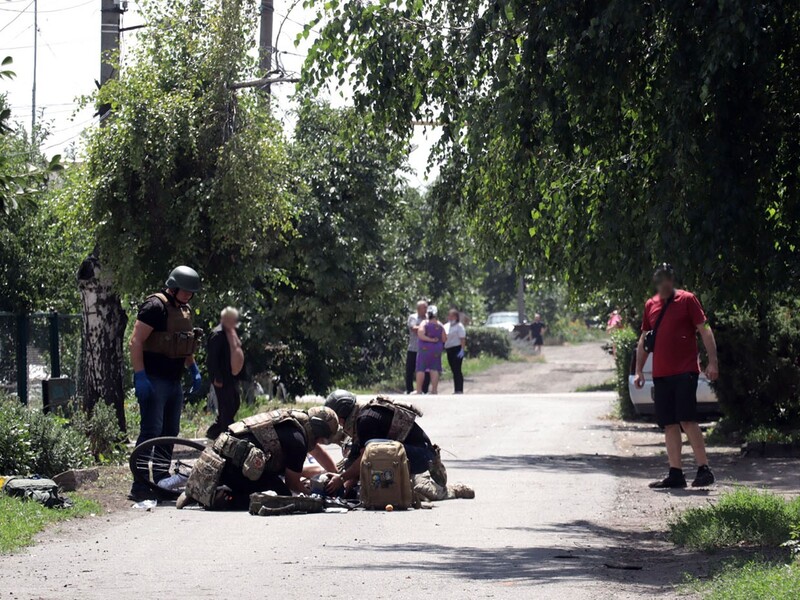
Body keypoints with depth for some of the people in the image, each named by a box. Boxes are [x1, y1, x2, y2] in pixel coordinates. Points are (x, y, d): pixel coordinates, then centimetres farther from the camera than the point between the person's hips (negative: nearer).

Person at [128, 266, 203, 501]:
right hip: (154, 381, -9)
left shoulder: (184, 311, 16)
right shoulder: (155, 306, -12)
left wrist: (193, 370, 19)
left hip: (174, 382, 9)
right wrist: (140, 376, -23)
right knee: (151, 432, -13)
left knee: (170, 432, 13)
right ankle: (140, 487, -14)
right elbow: (136, 342, -17)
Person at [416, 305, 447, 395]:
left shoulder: (424, 323, -8)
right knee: (434, 369, 5)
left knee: (421, 369, 3)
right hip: (436, 350, 3)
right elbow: (444, 339, 2)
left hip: (425, 350, -3)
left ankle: (419, 390, 0)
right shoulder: (439, 325, 1)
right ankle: (434, 390, 0)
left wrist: (430, 339, -12)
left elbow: (420, 334, -23)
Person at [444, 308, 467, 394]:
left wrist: (462, 350, -21)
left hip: (457, 349, -8)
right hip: (449, 350, 8)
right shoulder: (446, 326, 14)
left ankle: (459, 390, -10)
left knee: (457, 370, -10)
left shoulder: (459, 326, -7)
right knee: (454, 371, 10)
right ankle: (457, 390, 14)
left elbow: (463, 339, -13)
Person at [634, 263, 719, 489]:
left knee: (687, 420, -12)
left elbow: (705, 330, -5)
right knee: (669, 424, 4)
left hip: (685, 371, -5)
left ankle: (704, 469, -8)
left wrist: (712, 362, -13)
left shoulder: (687, 300, -1)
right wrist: (639, 370, 15)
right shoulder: (650, 305, 14)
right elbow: (644, 340, 20)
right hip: (661, 374, 5)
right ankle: (675, 474, 6)